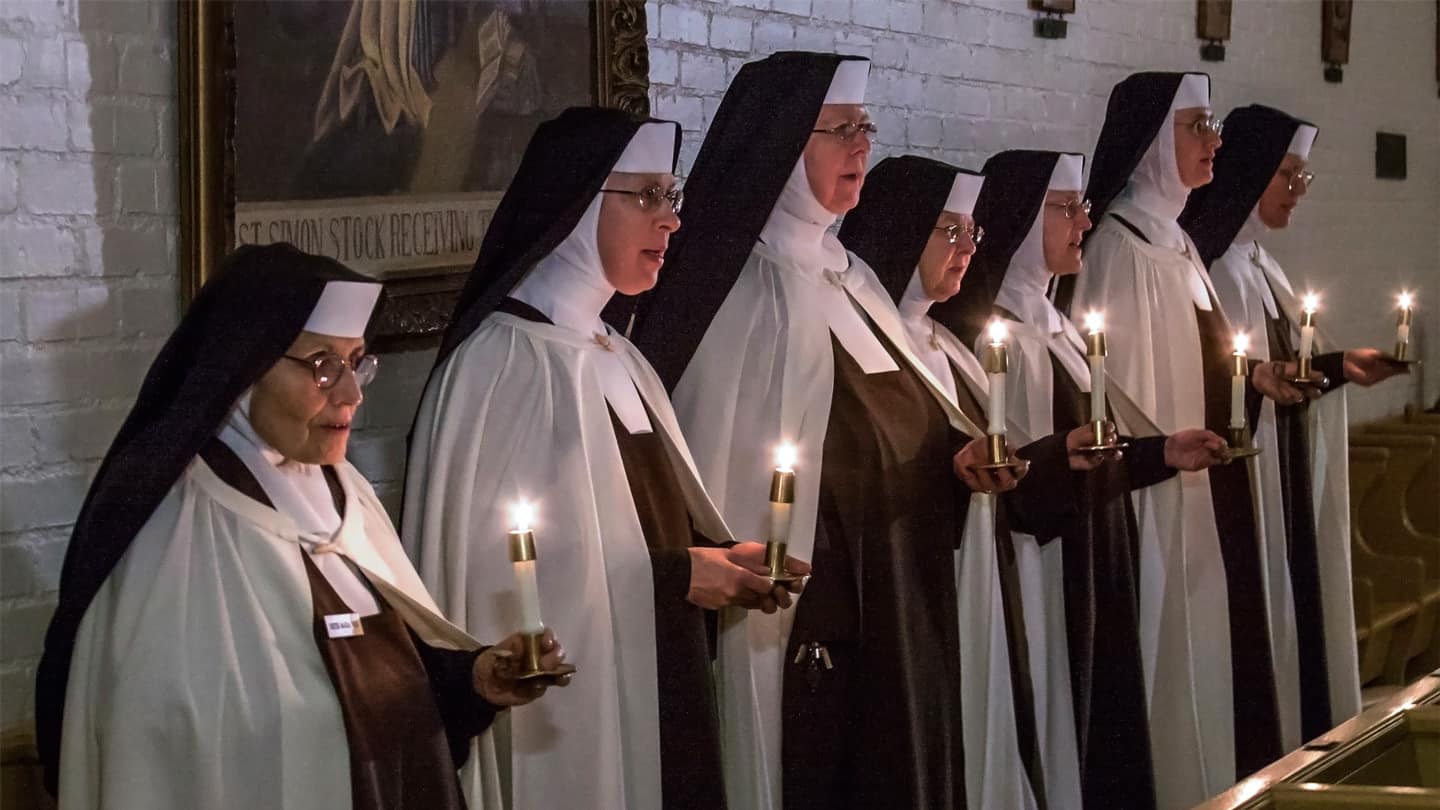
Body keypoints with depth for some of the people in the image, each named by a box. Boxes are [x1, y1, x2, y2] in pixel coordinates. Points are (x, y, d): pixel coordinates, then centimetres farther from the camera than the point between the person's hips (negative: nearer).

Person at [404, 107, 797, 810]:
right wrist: (673, 575, -14)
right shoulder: (506, 359, -15)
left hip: (656, 700, 8)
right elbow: (492, 561, -19)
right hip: (567, 712, -8)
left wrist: (717, 560, 2)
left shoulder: (616, 357, 13)